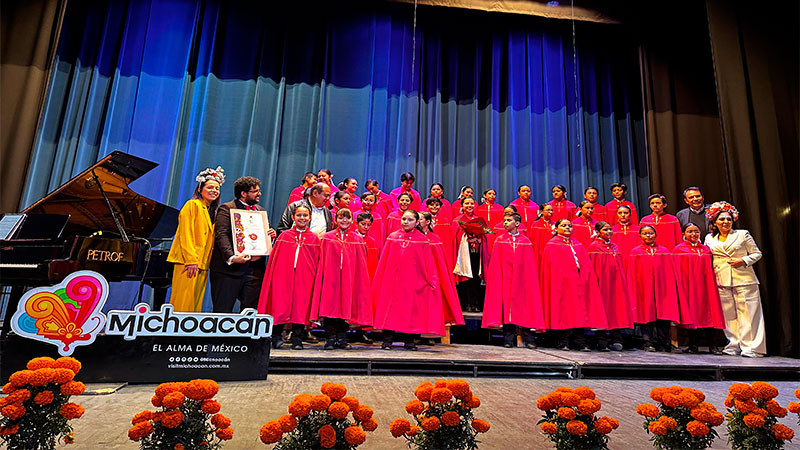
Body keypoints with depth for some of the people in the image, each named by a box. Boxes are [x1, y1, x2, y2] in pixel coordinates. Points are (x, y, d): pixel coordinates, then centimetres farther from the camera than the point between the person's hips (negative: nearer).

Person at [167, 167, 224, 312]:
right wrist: (191, 260, -17)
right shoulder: (192, 205, -3)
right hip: (188, 262, -7)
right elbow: (186, 235, -11)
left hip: (202, 264, 7)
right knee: (184, 302, -5)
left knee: (196, 304, 9)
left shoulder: (212, 211, 19)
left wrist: (205, 263, 10)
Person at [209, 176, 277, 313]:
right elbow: (221, 235, -13)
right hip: (229, 269, -5)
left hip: (254, 270, 5)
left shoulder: (260, 210, 18)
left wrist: (271, 235, -2)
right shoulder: (227, 208, -2)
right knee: (222, 311, 3)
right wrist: (231, 257, -27)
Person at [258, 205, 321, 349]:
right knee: (280, 304, -1)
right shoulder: (284, 236, 8)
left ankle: (297, 340, 11)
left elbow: (317, 262, 7)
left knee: (300, 306, 0)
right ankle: (276, 337, 15)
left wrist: (315, 280, 1)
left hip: (304, 279, 0)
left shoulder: (314, 239, 8)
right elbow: (274, 260, 11)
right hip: (284, 277, 0)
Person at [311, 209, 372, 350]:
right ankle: (330, 339, 6)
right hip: (331, 278, -1)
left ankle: (341, 338, 12)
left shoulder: (357, 239, 9)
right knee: (330, 305, -3)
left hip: (349, 279, 1)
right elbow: (322, 263, 6)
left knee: (346, 305, 1)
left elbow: (361, 265, 8)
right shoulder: (327, 238, 8)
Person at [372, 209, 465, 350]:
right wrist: (381, 281, 7)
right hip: (393, 281, 1)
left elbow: (428, 262, 3)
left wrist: (431, 280, -2)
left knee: (411, 309, 2)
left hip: (413, 280, -1)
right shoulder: (392, 238, 7)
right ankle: (387, 340, 8)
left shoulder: (422, 240, 2)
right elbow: (384, 262, 9)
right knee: (390, 308, 0)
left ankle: (409, 341, 14)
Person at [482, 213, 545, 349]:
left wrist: (530, 279, -3)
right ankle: (509, 339, 6)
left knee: (524, 305, -1)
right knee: (507, 305, -1)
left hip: (522, 278, 0)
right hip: (505, 278, 0)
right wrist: (498, 280, -6)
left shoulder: (525, 241, 8)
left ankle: (528, 339, 8)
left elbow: (530, 265, 6)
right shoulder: (500, 241, 7)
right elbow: (496, 264, 3)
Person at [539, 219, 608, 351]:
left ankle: (580, 343, 6)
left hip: (578, 282, 5)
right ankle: (563, 343, 3)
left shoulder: (578, 245, 20)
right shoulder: (552, 245, 4)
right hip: (561, 283, -5)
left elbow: (587, 265, 15)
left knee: (579, 311, 2)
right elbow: (551, 267, -4)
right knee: (563, 311, -4)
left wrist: (584, 278, 0)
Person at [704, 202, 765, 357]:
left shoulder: (743, 234, 7)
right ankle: (734, 345, 11)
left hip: (744, 279, -2)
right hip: (722, 281, 2)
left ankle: (751, 347, 2)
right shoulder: (709, 239, 13)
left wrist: (744, 261, -10)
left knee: (747, 312, -5)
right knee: (728, 313, 3)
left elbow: (757, 253, 8)